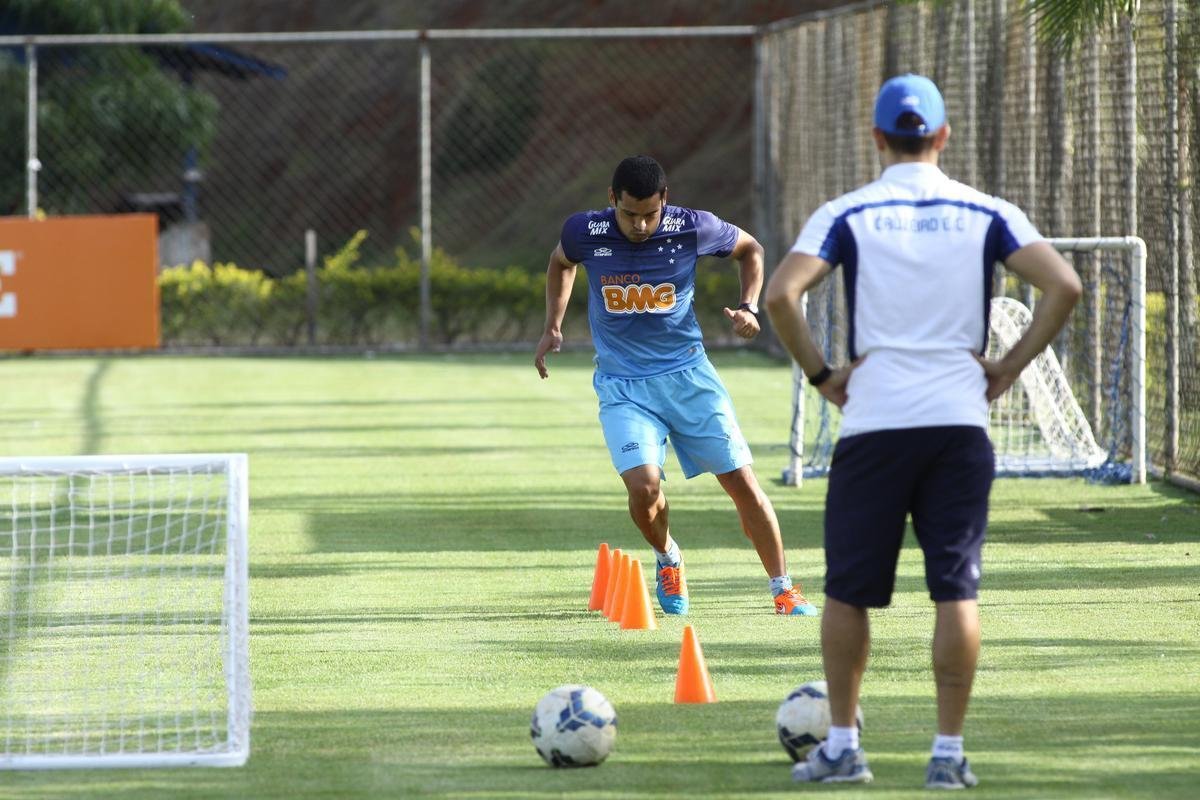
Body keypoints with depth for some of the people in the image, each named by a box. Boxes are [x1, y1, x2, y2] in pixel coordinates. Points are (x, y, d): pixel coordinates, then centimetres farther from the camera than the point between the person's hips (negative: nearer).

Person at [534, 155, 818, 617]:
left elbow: (750, 249, 8)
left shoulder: (692, 229, -12)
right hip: (622, 384, -1)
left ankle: (783, 590, 13)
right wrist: (553, 328, 10)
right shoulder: (584, 232, -10)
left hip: (688, 374, 1)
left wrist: (749, 308, -5)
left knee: (742, 482, -2)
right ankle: (667, 561, 12)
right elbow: (561, 262, 16)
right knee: (643, 486, -20)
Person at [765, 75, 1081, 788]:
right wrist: (1010, 367, 2)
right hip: (960, 422, 1)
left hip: (872, 423, -1)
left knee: (848, 590, 10)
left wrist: (820, 374, -2)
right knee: (957, 590, 3)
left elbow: (780, 294, -13)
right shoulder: (985, 214, 5)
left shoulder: (846, 215, 1)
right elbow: (1064, 286, -5)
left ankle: (843, 745, 12)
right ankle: (949, 751, 1)